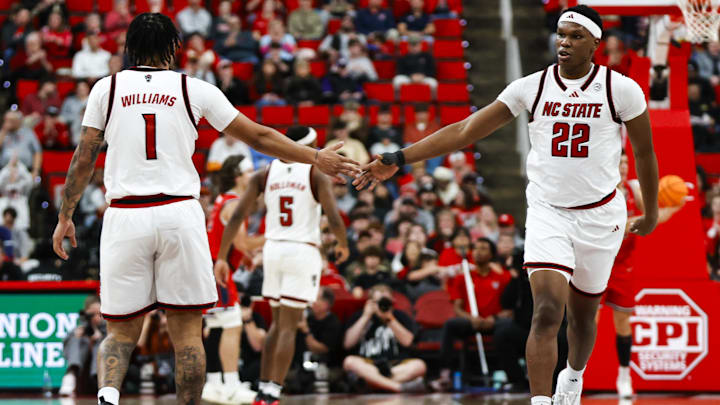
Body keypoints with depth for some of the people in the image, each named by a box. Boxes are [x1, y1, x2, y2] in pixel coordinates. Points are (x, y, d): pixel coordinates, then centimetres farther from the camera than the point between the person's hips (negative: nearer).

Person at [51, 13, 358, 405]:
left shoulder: (107, 88, 7)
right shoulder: (194, 89, 6)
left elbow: (83, 159, 6)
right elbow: (258, 137, 8)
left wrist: (65, 216, 17)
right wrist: (316, 158, 16)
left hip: (125, 217, 1)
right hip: (179, 215, -1)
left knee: (121, 330, 8)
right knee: (186, 332, 7)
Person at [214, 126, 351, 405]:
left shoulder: (263, 175, 6)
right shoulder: (316, 176, -4)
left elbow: (237, 217, -1)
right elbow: (333, 219, -12)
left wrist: (221, 257, 1)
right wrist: (343, 245, 9)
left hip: (273, 248, 4)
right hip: (303, 251, -4)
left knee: (278, 323, 19)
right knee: (289, 327, -3)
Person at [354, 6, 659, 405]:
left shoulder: (621, 89, -8)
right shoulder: (532, 87, -4)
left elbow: (644, 153, 7)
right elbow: (463, 131, -5)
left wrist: (651, 212, 16)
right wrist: (398, 159, -11)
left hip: (600, 214, 0)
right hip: (547, 211, 0)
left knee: (581, 315, 14)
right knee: (547, 310, -19)